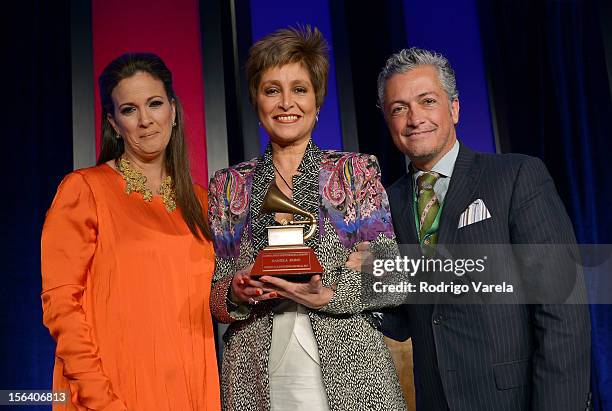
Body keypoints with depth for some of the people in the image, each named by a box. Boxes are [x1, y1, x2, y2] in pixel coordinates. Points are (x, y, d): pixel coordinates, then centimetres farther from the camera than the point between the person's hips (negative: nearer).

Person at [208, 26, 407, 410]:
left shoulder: (357, 171, 1)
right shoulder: (228, 187, 5)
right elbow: (213, 296, 6)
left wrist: (328, 295, -19)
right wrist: (235, 293, -15)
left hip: (349, 370, -1)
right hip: (256, 377, 1)